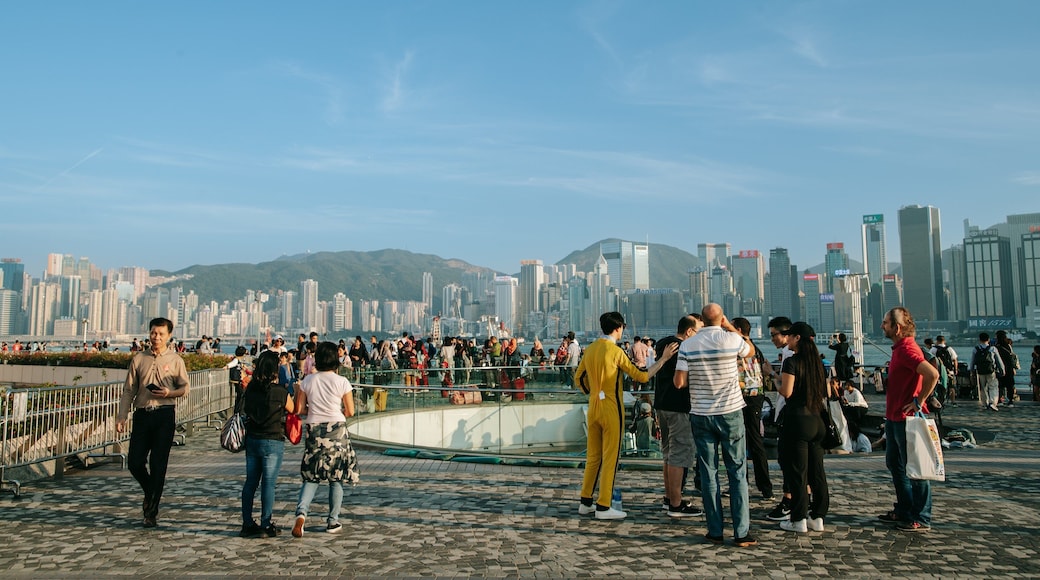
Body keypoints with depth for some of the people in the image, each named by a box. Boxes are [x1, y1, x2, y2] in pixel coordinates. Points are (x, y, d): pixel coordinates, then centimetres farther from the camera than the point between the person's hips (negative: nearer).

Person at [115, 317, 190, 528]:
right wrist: (121, 416, 0)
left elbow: (185, 387, 7)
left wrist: (169, 393, -13)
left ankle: (151, 513, 9)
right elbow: (128, 390, 9)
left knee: (158, 465, -1)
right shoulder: (138, 359, 9)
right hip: (142, 414, 3)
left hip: (165, 415, -2)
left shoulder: (175, 360, 3)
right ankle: (150, 493, 32)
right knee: (134, 462, 1)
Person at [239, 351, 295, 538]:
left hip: (251, 440, 5)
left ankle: (248, 524, 18)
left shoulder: (250, 389, -1)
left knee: (250, 482, 12)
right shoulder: (280, 392, -14)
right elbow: (293, 410, 2)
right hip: (273, 442, -5)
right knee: (269, 483, 1)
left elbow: (244, 410, 13)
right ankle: (266, 525, 6)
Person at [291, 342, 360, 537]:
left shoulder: (308, 381, 0)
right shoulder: (341, 382, -8)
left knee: (312, 477, 11)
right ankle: (333, 522, 16)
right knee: (336, 478, 10)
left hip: (313, 431, 2)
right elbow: (350, 412, -4)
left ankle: (301, 513, -11)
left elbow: (300, 409, 3)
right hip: (336, 430, -2)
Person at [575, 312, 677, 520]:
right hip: (611, 408, -7)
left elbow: (578, 378, 12)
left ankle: (586, 503, 19)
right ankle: (603, 507, 5)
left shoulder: (590, 349, 7)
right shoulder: (616, 351, -13)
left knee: (593, 456, 14)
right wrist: (664, 358, -6)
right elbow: (641, 376, -11)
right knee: (610, 457, 1)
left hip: (593, 407, 7)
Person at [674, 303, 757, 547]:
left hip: (701, 415, 1)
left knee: (708, 473, 7)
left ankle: (715, 531, 11)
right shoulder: (732, 339, -8)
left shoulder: (687, 345, -6)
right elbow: (751, 351, 15)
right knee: (737, 472, 6)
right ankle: (741, 532, 7)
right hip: (731, 414, -1)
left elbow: (679, 382, -8)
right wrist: (731, 327, 17)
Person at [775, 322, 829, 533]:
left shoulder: (791, 362, -13)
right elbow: (824, 392, 15)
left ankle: (799, 520, 5)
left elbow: (787, 391, -18)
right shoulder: (817, 362, 9)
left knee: (797, 471, 0)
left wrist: (777, 382, 0)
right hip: (816, 420, 7)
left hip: (797, 420, -7)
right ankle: (818, 517, 18)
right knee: (817, 470, 11)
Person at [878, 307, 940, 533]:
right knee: (894, 464, 18)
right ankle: (904, 511, 29)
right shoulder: (899, 348, 13)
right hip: (894, 418, 11)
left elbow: (932, 374, -32)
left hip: (906, 419, -11)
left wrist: (919, 401, -22)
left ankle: (921, 519, 8)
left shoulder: (907, 349, -19)